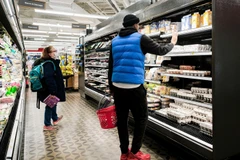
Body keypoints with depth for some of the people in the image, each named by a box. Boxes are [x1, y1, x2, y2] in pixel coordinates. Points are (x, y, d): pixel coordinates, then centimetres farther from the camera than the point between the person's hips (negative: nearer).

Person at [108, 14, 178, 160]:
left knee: (122, 119, 12)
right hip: (134, 87, -5)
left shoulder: (115, 41, 13)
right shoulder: (140, 38, -1)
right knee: (141, 119, 10)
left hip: (118, 86, 6)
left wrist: (111, 87, 19)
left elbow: (111, 66, 13)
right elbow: (160, 50, 4)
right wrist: (172, 43, 25)